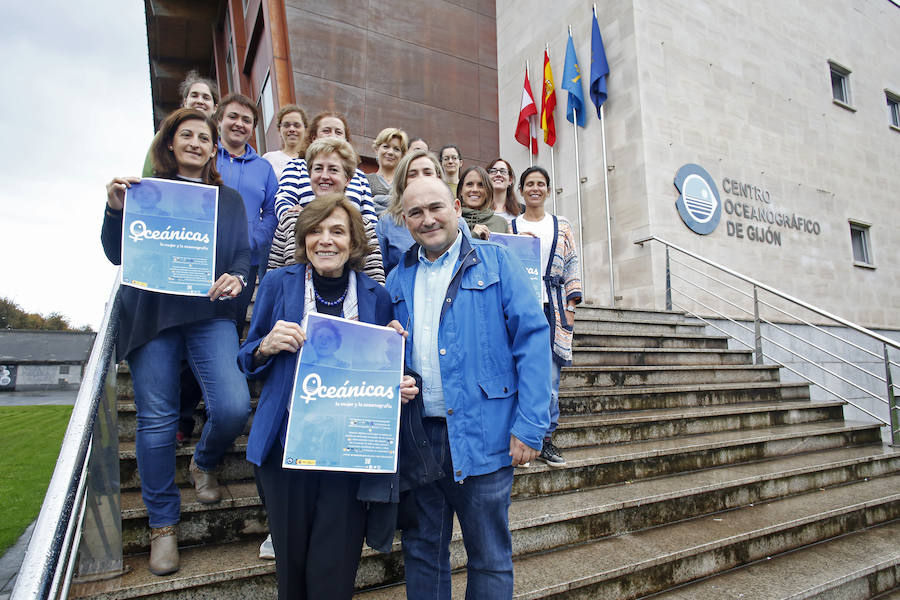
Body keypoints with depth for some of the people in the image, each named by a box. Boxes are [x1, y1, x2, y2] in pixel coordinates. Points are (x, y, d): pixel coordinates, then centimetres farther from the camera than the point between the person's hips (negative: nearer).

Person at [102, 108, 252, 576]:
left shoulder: (229, 199, 16)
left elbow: (244, 254, 10)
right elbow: (117, 256, 7)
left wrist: (236, 277, -12)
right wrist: (115, 209, -9)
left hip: (210, 314, 1)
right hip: (151, 314, 0)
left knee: (233, 407, -17)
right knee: (156, 420, 3)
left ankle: (204, 463, 19)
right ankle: (162, 524, 21)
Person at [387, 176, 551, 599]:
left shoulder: (495, 263, -2)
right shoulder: (399, 279, 11)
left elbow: (532, 338, -8)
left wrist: (529, 425, -14)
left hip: (482, 433, -4)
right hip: (418, 434, 4)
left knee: (490, 558, 12)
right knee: (421, 552, 19)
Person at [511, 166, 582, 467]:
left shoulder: (562, 226, 13)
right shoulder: (510, 226, 11)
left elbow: (571, 267, 9)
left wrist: (571, 306, 2)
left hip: (552, 308, 1)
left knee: (550, 376, 1)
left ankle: (546, 439, 12)